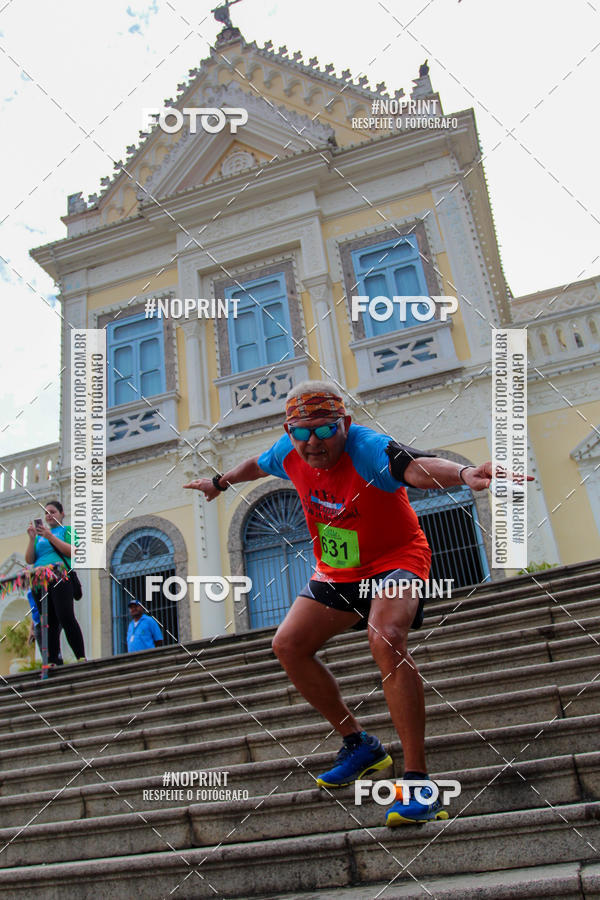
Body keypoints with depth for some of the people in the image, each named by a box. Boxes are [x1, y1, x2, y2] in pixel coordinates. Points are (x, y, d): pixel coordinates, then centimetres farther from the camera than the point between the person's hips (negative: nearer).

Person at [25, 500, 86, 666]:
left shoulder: (67, 530, 14)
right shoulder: (40, 535, 25)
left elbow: (73, 552, -4)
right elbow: (29, 560, 15)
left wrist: (50, 537, -9)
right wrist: (32, 538, 2)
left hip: (59, 577, -5)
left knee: (66, 617, -17)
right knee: (49, 623, 0)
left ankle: (81, 657, -18)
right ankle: (53, 661, 0)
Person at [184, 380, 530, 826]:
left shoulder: (367, 449, -30)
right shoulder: (289, 453, -11)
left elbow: (417, 467, -52)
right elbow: (257, 464, 15)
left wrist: (463, 473, -73)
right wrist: (220, 482, 31)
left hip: (396, 559, -7)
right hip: (336, 570, 7)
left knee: (385, 639, -33)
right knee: (288, 645, 1)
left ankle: (418, 780, -22)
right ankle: (359, 744, 17)